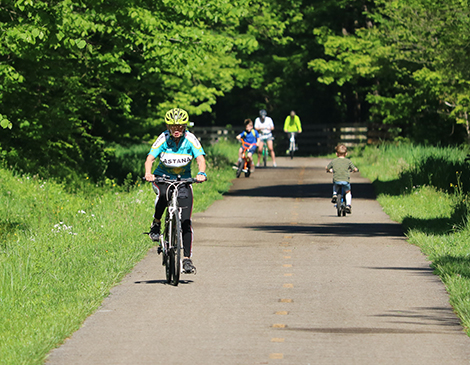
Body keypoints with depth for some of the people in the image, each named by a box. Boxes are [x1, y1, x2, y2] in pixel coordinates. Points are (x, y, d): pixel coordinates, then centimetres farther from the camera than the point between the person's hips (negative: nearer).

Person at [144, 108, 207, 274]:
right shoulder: (163, 139, -14)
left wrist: (201, 173, -45)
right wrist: (148, 173, -44)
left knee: (185, 221, -8)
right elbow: (150, 159, -23)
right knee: (163, 195, -38)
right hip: (163, 177, -1)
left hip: (184, 180, 1)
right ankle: (156, 223, -11)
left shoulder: (190, 139, -13)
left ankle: (187, 258, -1)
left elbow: (200, 158, -23)